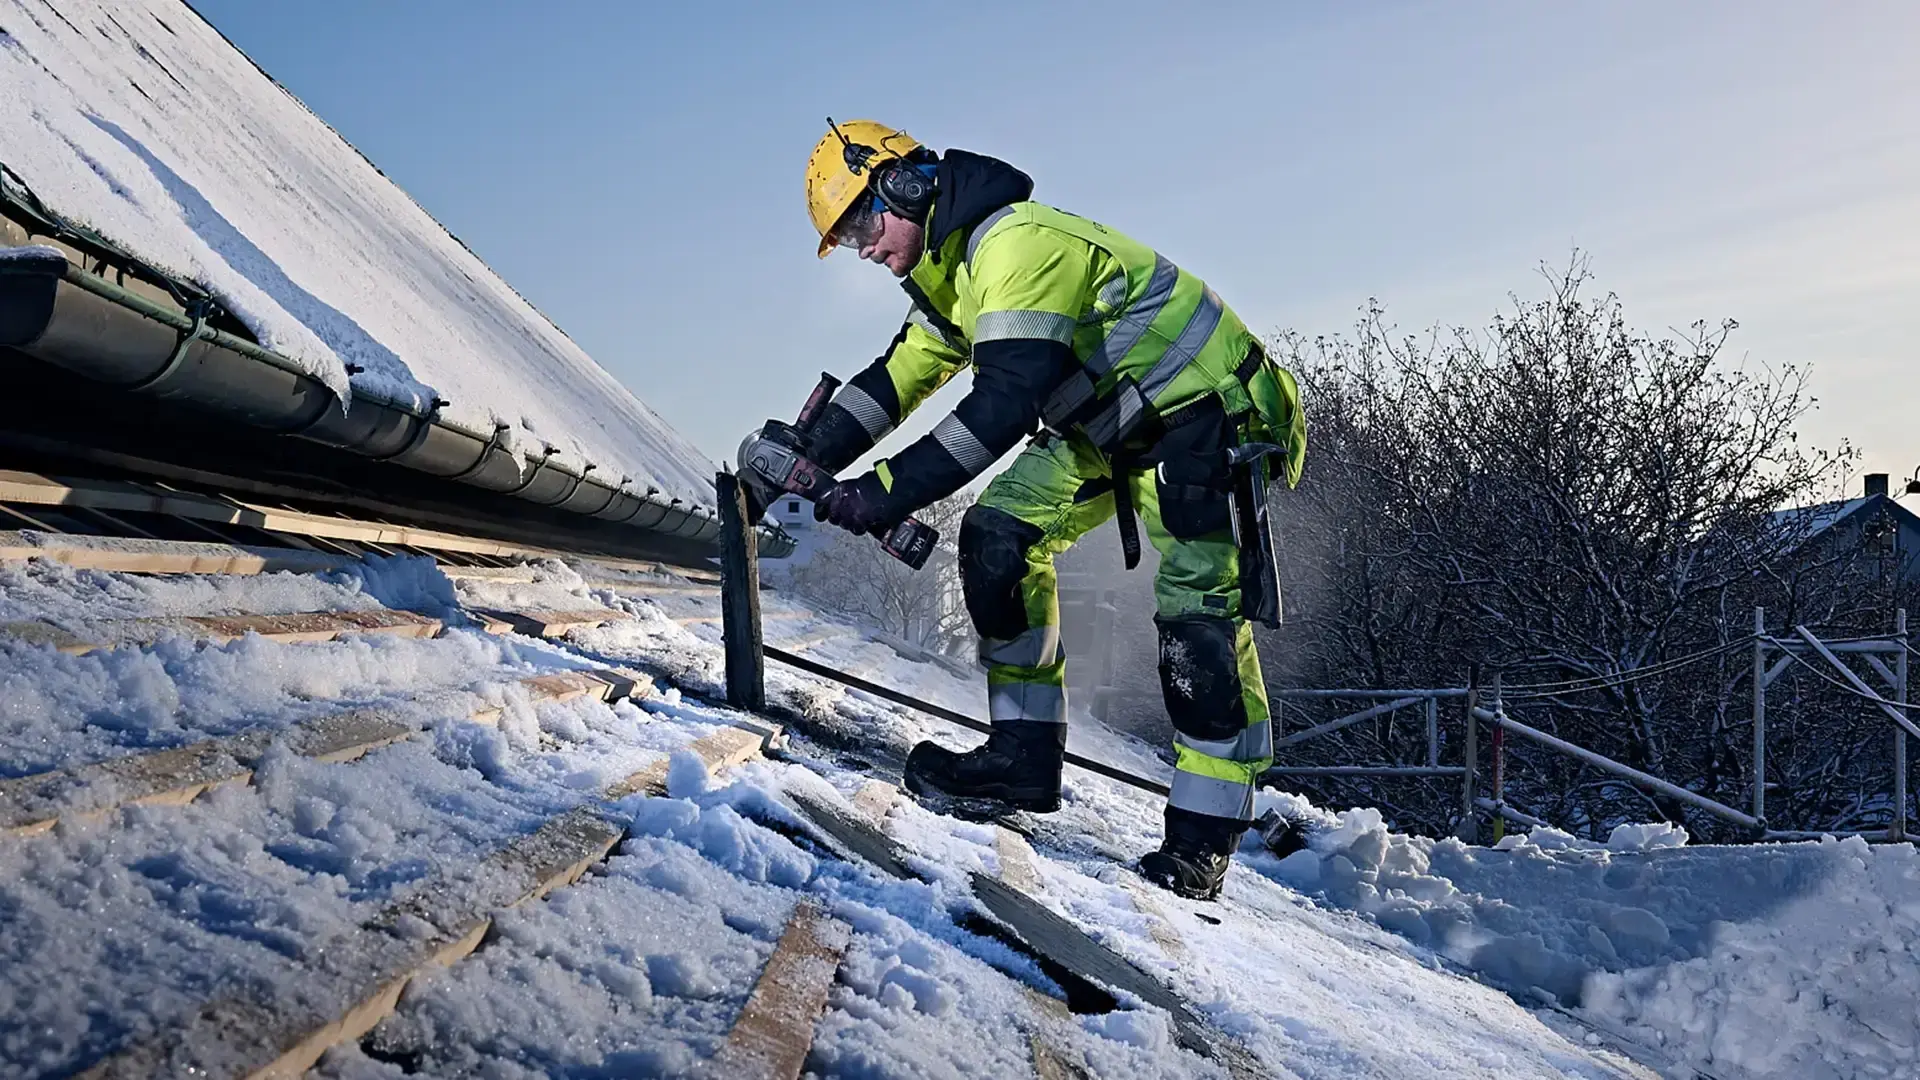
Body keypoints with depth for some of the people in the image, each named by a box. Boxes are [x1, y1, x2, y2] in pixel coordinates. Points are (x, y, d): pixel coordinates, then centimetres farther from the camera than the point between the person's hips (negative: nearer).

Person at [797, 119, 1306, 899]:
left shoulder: (1019, 246, -27)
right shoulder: (951, 265, 7)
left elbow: (1006, 402, -36)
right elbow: (902, 373, 11)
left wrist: (891, 489, -36)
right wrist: (811, 451, -1)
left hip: (1202, 416, -10)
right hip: (1107, 422, 10)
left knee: (1200, 620, -13)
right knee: (1000, 538, -4)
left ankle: (1201, 844, -4)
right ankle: (1025, 755, 2)